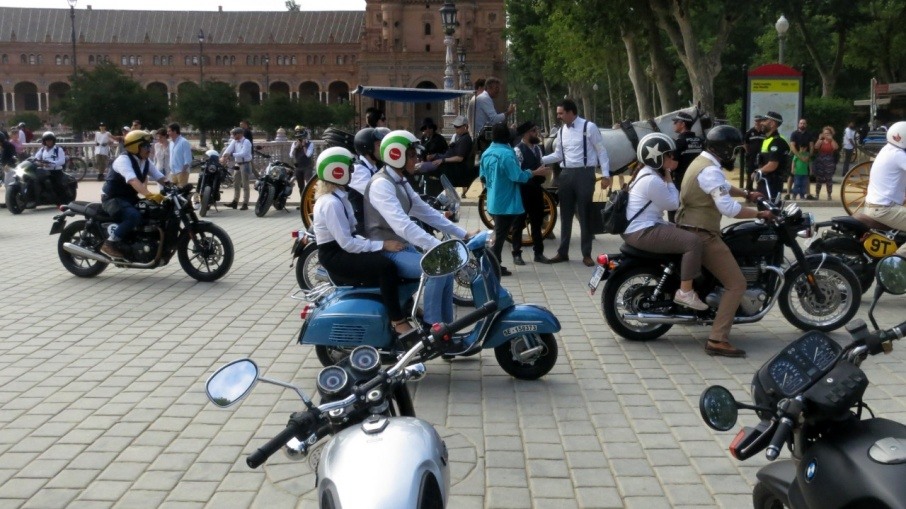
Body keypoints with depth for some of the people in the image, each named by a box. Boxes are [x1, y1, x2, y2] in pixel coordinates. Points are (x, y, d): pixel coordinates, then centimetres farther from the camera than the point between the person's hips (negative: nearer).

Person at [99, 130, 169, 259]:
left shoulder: (146, 161, 4)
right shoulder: (124, 160, -22)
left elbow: (161, 178, 1)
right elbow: (133, 181, -39)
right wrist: (149, 195, -53)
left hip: (130, 198, 9)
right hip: (113, 198, -9)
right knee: (134, 216, -34)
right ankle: (110, 244, -24)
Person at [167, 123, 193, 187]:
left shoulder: (184, 142, -11)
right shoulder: (171, 142, 15)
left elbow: (188, 160, -15)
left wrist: (183, 171, -21)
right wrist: (170, 170, 16)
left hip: (181, 172, -8)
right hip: (173, 173, 8)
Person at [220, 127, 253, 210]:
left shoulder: (246, 142, -15)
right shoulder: (234, 141, 6)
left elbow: (243, 154, -26)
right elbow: (228, 149, -5)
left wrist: (231, 155, -34)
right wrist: (223, 156, -22)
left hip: (245, 164, -8)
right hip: (238, 164, 8)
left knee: (245, 185, -3)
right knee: (236, 184, 12)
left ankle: (245, 204, 0)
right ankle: (235, 202, 20)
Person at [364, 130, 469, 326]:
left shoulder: (401, 182, 10)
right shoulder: (381, 184, -22)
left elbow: (426, 212, 12)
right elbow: (402, 225, -35)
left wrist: (462, 234, 5)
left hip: (402, 246, 10)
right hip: (385, 251, -10)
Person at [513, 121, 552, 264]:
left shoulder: (537, 148, 11)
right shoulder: (518, 150, -14)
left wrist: (543, 173, 2)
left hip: (536, 189, 7)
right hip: (522, 190, -7)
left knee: (537, 222, 13)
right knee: (519, 223, 3)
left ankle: (539, 253, 22)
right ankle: (516, 254, 12)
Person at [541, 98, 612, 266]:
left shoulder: (589, 127, -7)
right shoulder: (562, 131, 11)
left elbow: (601, 151, -5)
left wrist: (605, 174, -10)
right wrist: (540, 160, 1)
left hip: (584, 174, -5)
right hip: (566, 174, 6)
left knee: (585, 215, 0)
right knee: (565, 215, 11)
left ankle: (586, 254, 9)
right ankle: (563, 252, 20)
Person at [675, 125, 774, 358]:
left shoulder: (702, 162, 14)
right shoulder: (710, 170, -20)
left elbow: (723, 186, 32)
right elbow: (728, 207, -30)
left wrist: (747, 194, 23)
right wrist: (759, 214, -20)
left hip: (691, 230, 11)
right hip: (701, 235, -11)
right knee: (736, 284, -11)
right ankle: (717, 340, -15)